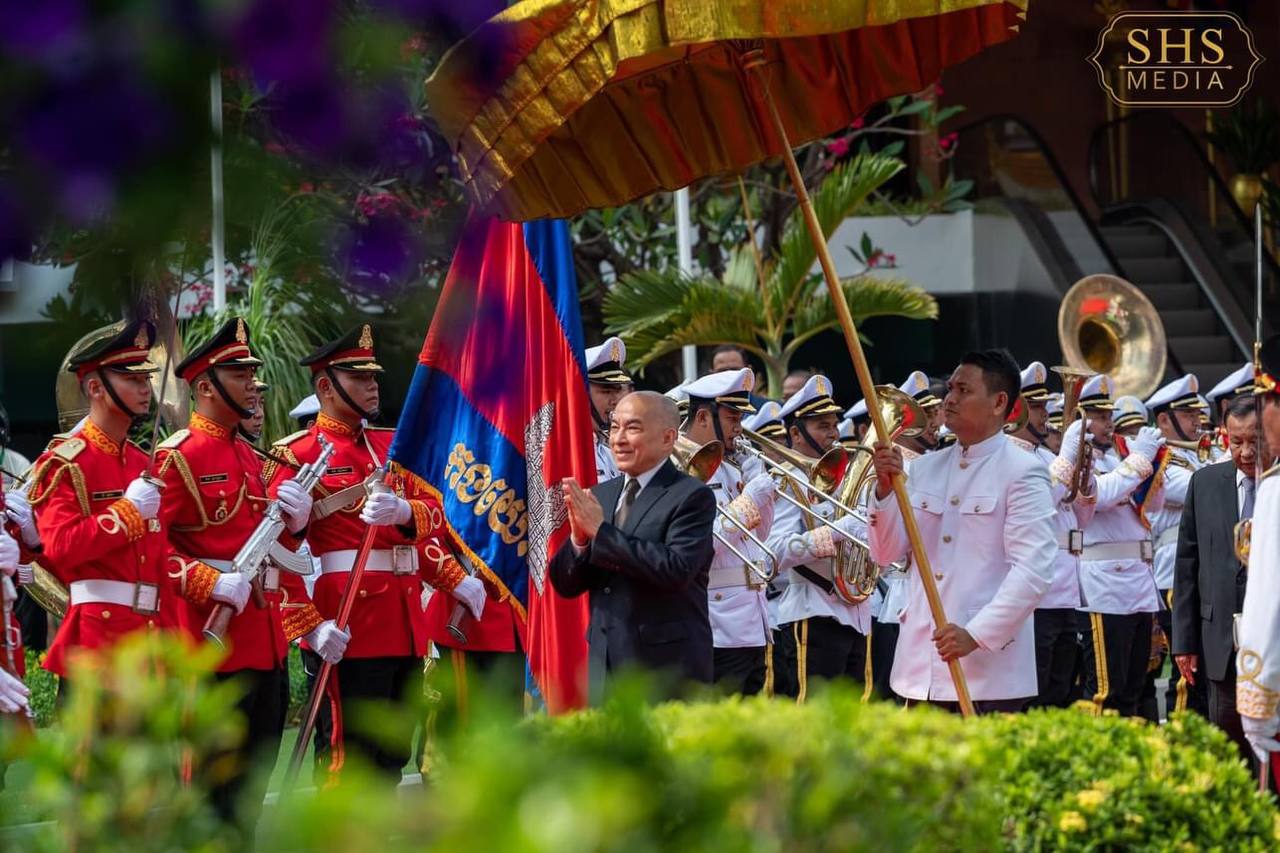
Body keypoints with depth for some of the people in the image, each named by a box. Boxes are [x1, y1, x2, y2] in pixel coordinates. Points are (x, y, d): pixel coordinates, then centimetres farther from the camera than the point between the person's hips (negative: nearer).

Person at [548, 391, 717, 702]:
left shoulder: (692, 497, -6)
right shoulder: (599, 496, 13)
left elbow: (677, 569, -21)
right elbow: (565, 584, 11)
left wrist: (601, 531, -17)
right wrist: (579, 539, -10)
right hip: (605, 667, 6)